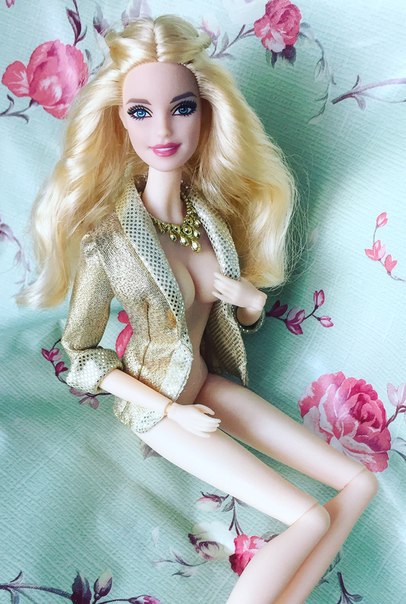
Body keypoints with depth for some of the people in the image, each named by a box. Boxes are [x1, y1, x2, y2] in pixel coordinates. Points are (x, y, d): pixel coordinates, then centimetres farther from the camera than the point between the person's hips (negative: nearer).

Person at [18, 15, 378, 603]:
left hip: (210, 383, 6)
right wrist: (173, 411, -14)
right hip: (158, 405, -6)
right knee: (312, 518, -14)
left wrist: (252, 299, -15)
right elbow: (80, 354, -11)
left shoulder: (213, 211, -7)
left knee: (361, 481, 0)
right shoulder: (107, 238, -22)